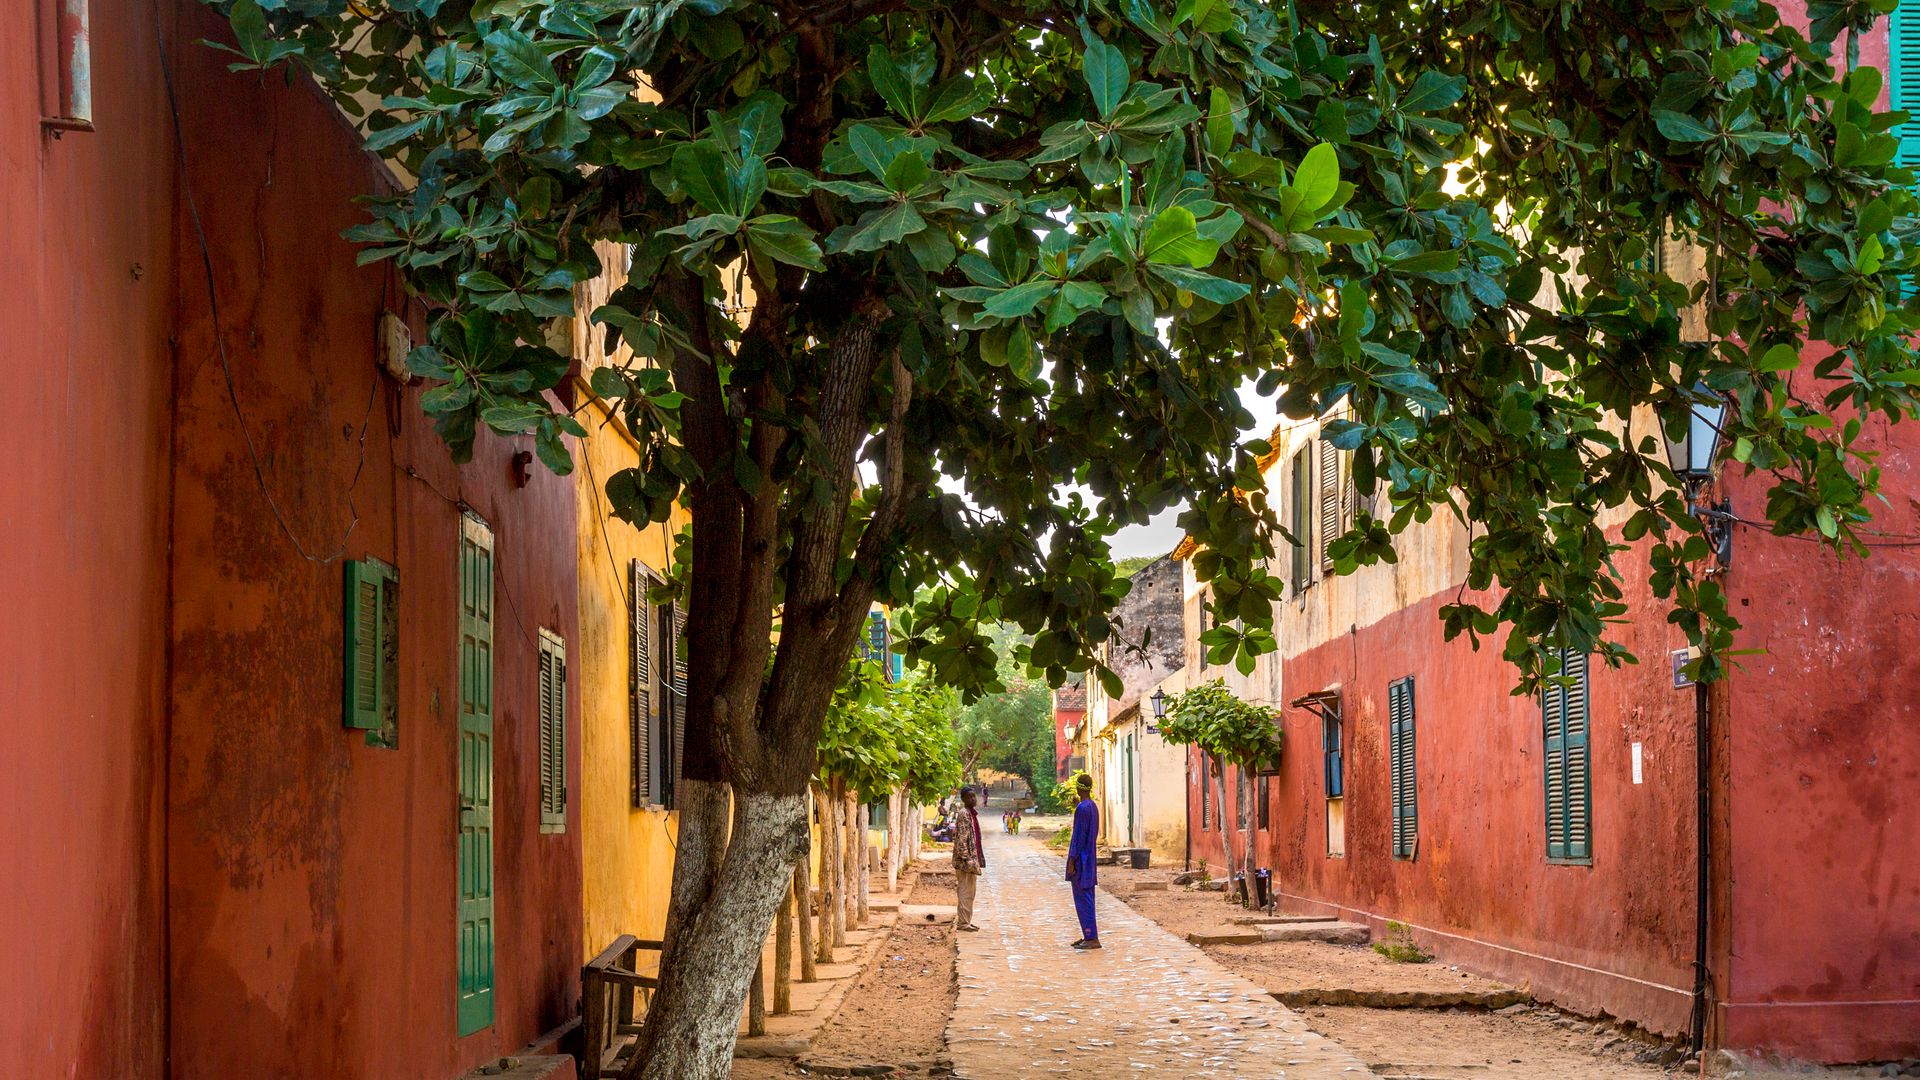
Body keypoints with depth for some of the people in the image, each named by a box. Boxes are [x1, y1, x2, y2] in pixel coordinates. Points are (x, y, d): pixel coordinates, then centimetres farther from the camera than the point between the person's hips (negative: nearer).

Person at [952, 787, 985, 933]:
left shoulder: (972, 813, 15)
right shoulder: (963, 814, -14)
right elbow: (961, 838, -20)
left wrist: (979, 858, 21)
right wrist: (965, 858, -23)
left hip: (973, 858, 10)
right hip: (966, 860, -10)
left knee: (969, 892, 13)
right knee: (965, 892, -6)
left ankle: (965, 921, 19)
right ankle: (963, 922, -4)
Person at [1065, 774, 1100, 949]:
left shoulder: (1082, 808, -17)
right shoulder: (1093, 807, 11)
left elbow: (1079, 836, -19)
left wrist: (1072, 861, -16)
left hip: (1080, 860, -9)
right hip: (1090, 860, 9)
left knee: (1082, 899, -7)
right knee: (1086, 898, 13)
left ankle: (1092, 938, -9)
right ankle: (1089, 936, 17)